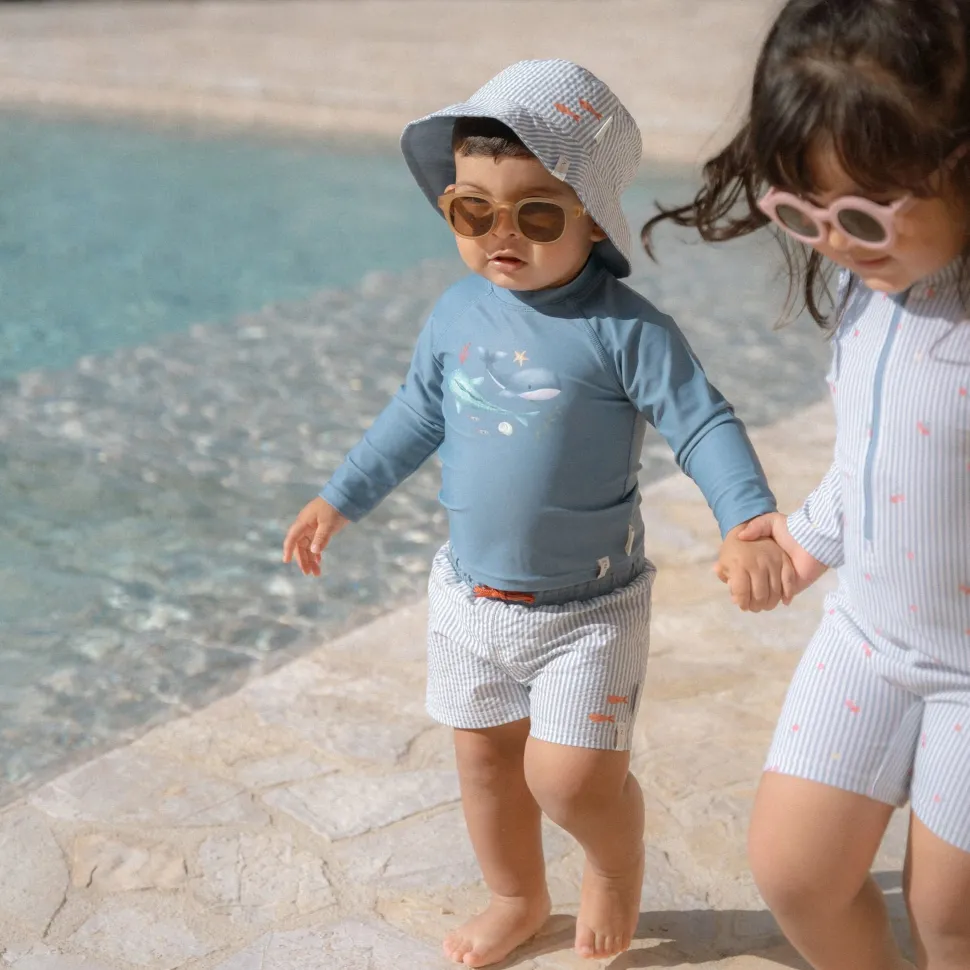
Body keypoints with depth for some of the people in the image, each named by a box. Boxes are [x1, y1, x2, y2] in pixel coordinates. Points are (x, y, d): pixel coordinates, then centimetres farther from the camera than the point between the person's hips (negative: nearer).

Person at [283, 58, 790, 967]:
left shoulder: (626, 329, -19)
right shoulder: (457, 312, -3)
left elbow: (704, 425, -19)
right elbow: (416, 417, 11)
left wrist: (747, 521, -35)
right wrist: (338, 499, 15)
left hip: (588, 608, -5)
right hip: (469, 593, 5)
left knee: (571, 776, -8)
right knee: (483, 755, 17)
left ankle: (618, 862, 28)